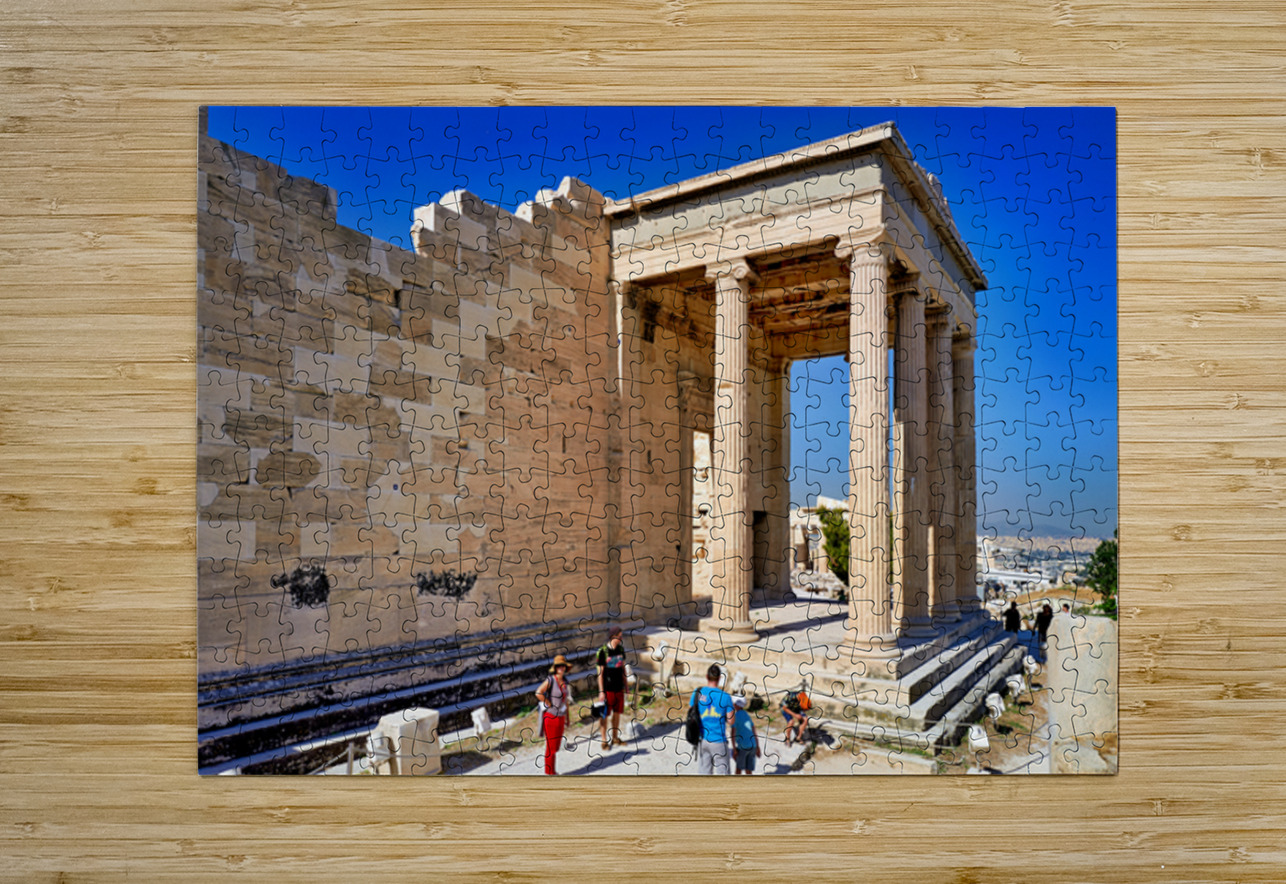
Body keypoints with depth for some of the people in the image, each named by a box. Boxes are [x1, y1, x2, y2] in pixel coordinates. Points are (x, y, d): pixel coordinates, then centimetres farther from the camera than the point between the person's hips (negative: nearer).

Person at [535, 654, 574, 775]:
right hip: (550, 717, -7)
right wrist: (549, 705, -19)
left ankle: (552, 770, 28)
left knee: (556, 746, 15)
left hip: (560, 718, 7)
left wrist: (567, 719, 15)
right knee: (551, 746, 1)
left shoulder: (565, 682, 7)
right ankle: (549, 772, 12)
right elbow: (538, 693, -29)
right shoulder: (550, 680, -15)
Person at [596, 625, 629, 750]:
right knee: (604, 714, 4)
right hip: (607, 688, -5)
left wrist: (625, 685, 13)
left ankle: (615, 737, 27)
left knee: (617, 713, 13)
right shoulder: (603, 651, -13)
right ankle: (604, 740, 16)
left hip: (619, 687, 5)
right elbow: (600, 673, -10)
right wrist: (601, 691, -11)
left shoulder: (621, 649, 3)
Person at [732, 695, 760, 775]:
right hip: (752, 746, 6)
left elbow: (733, 733, -15)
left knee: (739, 768, 12)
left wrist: (734, 749, -15)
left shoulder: (735, 716, -8)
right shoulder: (747, 715, 15)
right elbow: (754, 732, 16)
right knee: (748, 771, 8)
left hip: (742, 747, -6)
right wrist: (757, 748, 19)